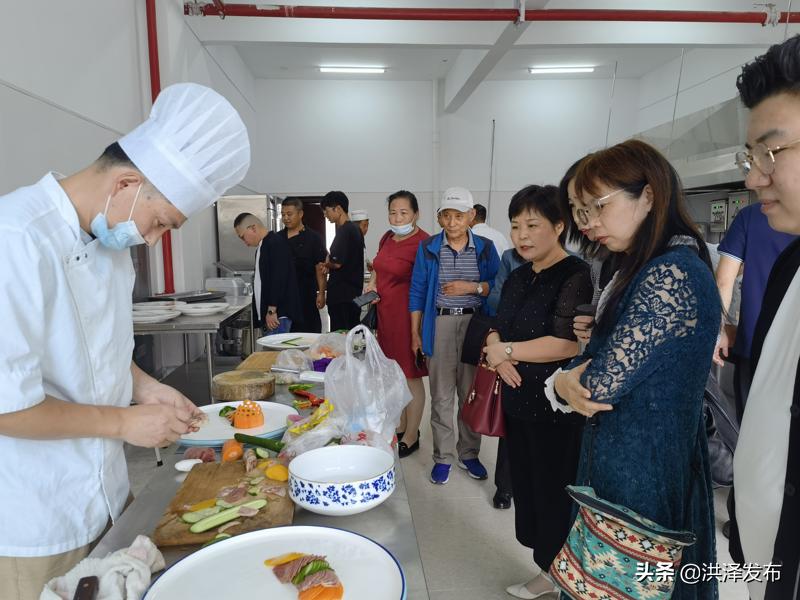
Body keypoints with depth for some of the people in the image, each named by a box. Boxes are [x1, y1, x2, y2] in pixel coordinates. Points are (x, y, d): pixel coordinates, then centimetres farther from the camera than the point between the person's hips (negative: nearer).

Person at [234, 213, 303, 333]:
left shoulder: (276, 243, -12)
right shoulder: (263, 246, 17)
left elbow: (279, 278, -20)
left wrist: (272, 311, -20)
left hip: (278, 314, -9)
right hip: (269, 313, 9)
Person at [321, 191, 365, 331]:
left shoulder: (344, 231, -15)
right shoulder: (355, 228, 14)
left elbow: (338, 263, -18)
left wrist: (327, 263, 2)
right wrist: (330, 266, 11)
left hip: (342, 294, -10)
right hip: (353, 292, 10)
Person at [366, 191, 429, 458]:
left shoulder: (422, 243, -15)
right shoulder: (387, 238, 10)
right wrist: (372, 284, 7)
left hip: (408, 315, -8)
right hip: (386, 313, 8)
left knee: (411, 376, 3)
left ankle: (411, 437, 18)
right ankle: (400, 427, 34)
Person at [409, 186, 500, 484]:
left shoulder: (485, 248, 4)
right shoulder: (428, 248, 3)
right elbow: (417, 292, 5)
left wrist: (473, 287, -14)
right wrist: (415, 333, 3)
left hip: (475, 325, 1)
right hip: (440, 324, 0)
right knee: (441, 396, 4)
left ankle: (469, 454, 25)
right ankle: (442, 457, 18)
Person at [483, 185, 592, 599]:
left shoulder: (576, 276, -14)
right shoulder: (518, 277, 11)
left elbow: (568, 344, -24)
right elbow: (498, 329, 14)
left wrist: (507, 351, -14)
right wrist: (498, 354, -9)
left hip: (558, 410, -8)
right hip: (519, 404, 8)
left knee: (554, 496, 6)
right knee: (525, 487, 17)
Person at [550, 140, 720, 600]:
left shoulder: (671, 274, -23)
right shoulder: (646, 270, 9)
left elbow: (601, 384, -25)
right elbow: (608, 367, 9)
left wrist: (563, 383, -3)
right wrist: (570, 384, -12)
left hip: (641, 470, -9)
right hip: (621, 457, 9)